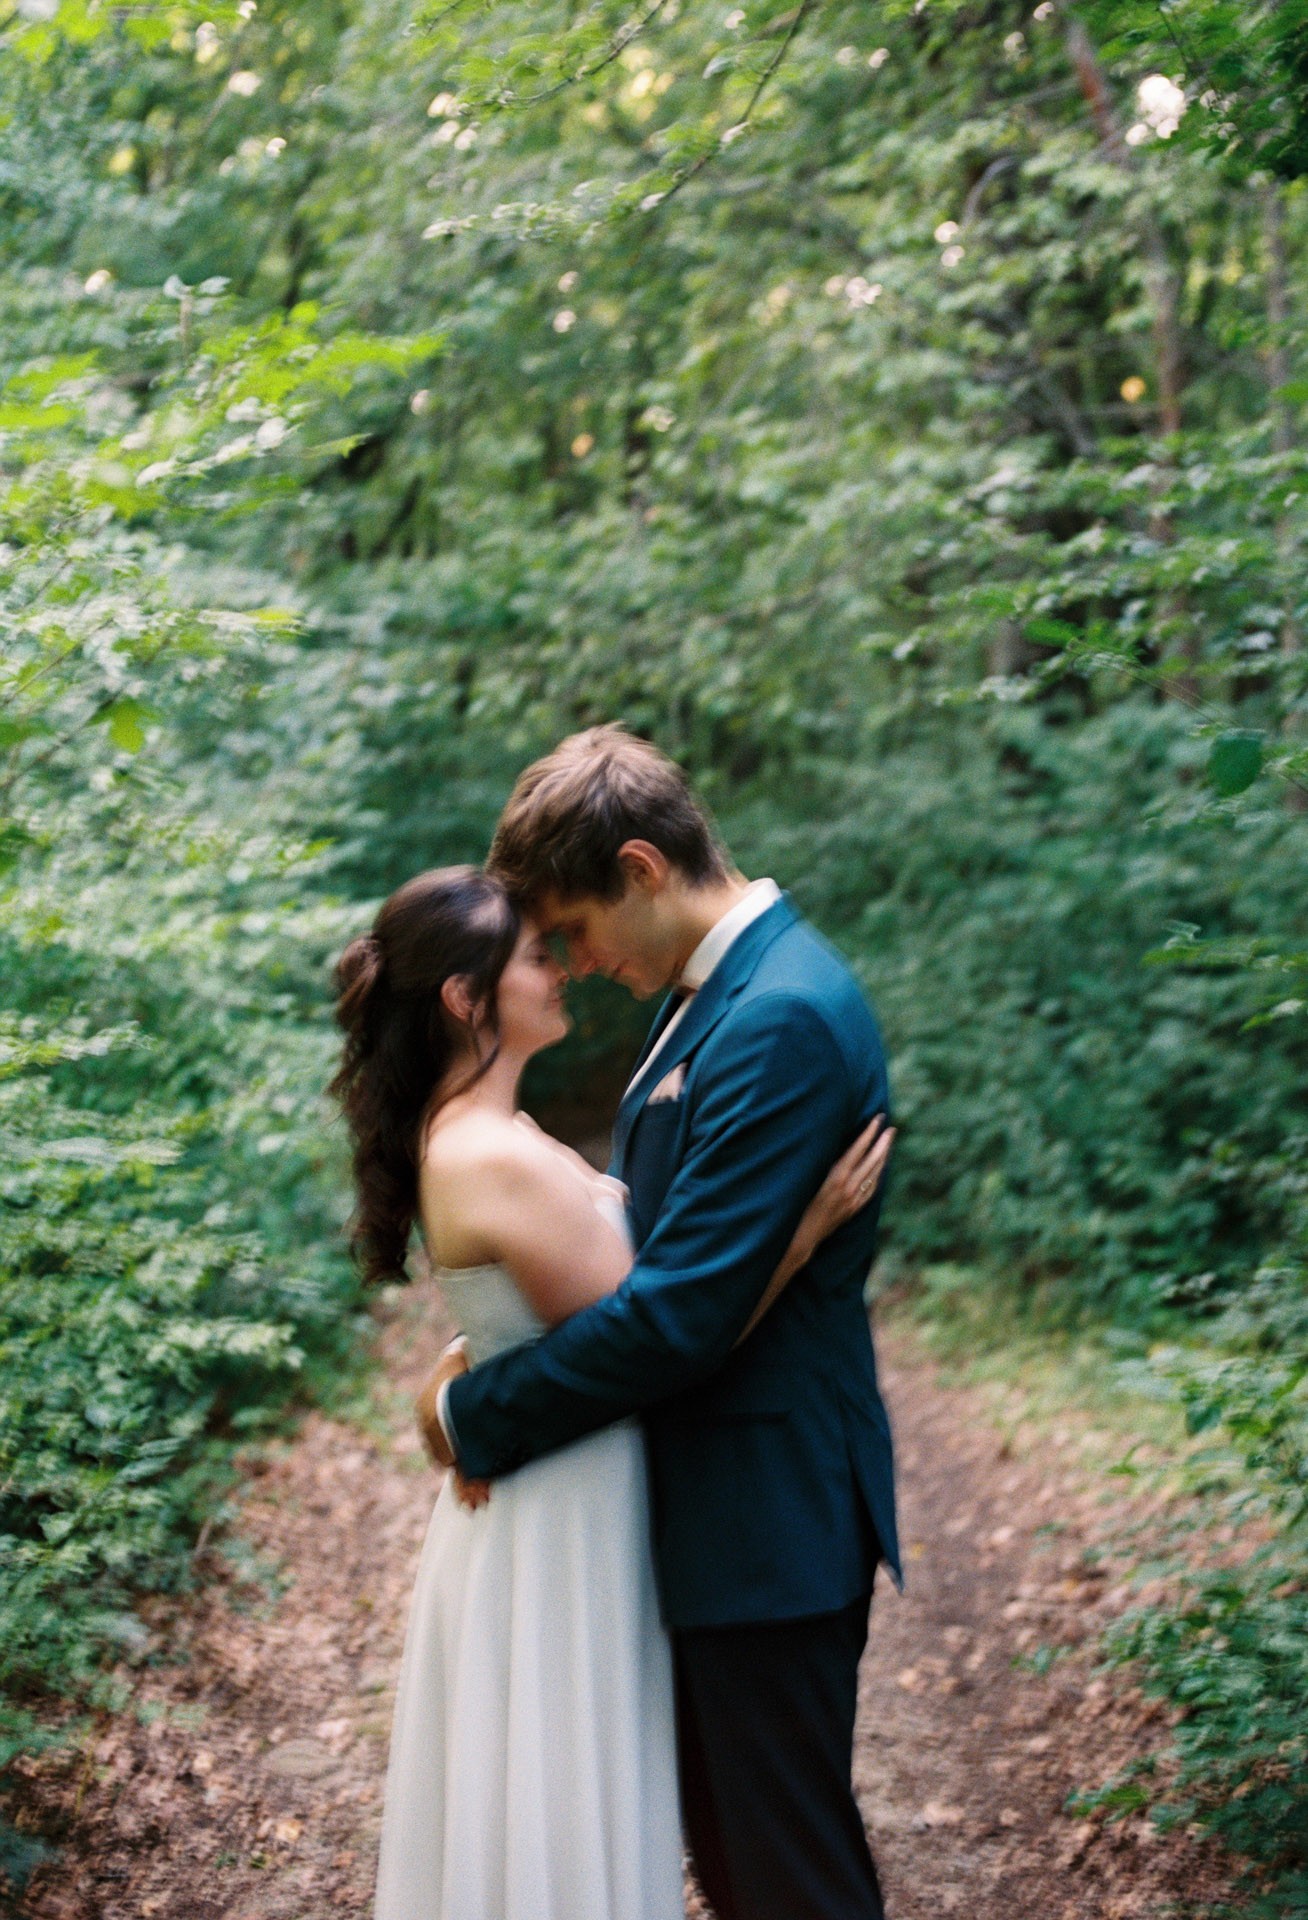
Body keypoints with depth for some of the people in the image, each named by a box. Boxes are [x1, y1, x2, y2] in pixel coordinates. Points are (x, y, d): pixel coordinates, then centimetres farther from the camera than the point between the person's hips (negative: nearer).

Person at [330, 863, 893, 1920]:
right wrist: (809, 1226, -22)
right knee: (565, 1813, 7)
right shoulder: (499, 1161, -25)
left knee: (550, 1796, 22)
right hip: (562, 1524, -9)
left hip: (554, 1508, 9)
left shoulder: (465, 1134, 5)